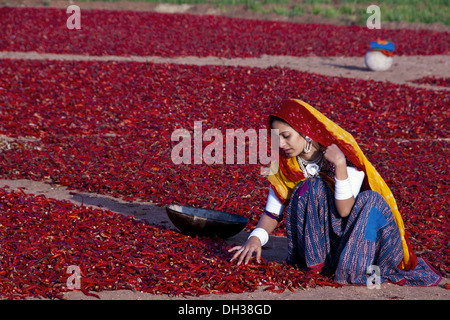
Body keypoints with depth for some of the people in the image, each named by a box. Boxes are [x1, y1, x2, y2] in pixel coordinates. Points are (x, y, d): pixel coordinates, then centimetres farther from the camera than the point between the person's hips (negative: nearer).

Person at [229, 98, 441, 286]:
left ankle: (356, 266, -24)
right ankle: (316, 262, -21)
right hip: (315, 237, 2)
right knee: (311, 188, -25)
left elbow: (345, 211, -26)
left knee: (371, 200, -32)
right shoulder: (283, 164, -6)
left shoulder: (346, 155, -19)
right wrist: (256, 238, -25)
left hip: (350, 231, -2)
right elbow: (272, 212, -5)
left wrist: (340, 165, -35)